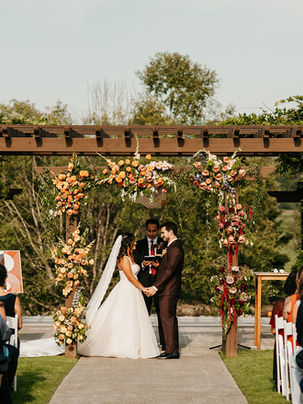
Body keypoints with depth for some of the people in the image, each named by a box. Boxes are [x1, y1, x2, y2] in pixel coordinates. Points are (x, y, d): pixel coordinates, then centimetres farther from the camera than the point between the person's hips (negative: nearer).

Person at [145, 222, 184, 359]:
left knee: (168, 319, -9)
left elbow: (169, 271, -20)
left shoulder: (175, 249, -14)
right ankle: (173, 350, 16)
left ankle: (171, 351, -7)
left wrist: (155, 287, -19)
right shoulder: (172, 247, 20)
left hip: (168, 291, -11)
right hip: (168, 291, 11)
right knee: (170, 319, 12)